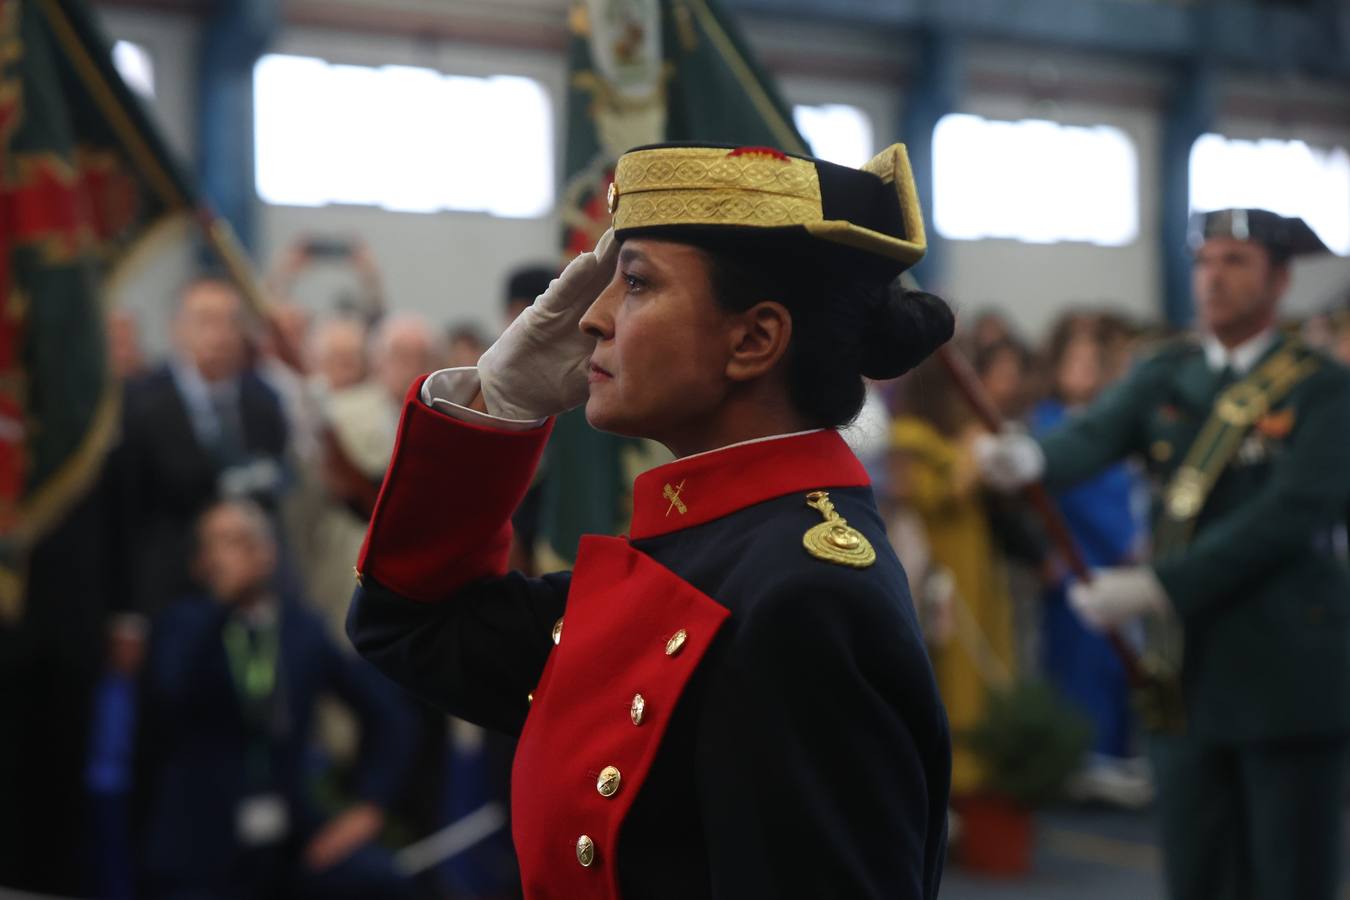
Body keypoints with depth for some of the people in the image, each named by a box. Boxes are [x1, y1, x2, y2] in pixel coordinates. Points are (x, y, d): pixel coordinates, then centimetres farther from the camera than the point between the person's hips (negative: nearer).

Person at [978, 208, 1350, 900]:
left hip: (1286, 671, -4)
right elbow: (1091, 439, -10)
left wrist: (1156, 586, -23)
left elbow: (1290, 513, -16)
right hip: (1187, 671, 4)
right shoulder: (1165, 377, 8)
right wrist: (1028, 457, -35)